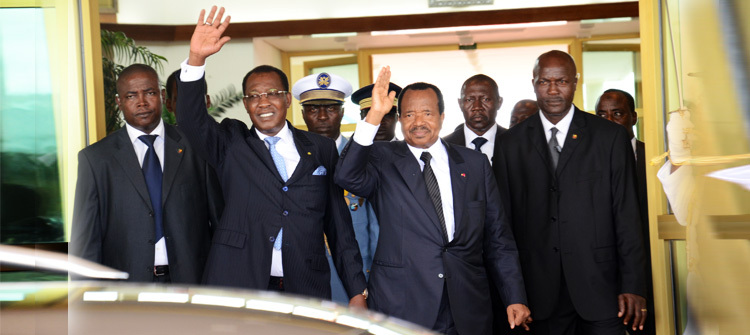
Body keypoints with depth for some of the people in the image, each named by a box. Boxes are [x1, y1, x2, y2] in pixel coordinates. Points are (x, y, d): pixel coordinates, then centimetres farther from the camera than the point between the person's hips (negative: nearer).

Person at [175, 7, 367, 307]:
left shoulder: (321, 149, 9)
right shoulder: (231, 144, 8)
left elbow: (338, 223, 9)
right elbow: (191, 120, -10)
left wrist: (357, 291, 6)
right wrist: (196, 59, -24)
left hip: (306, 292, 1)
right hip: (238, 290, -1)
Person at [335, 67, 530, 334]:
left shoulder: (475, 164, 9)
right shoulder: (383, 160, 2)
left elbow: (497, 237, 9)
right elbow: (347, 177, -20)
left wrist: (515, 298, 4)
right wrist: (374, 116, -25)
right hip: (401, 310, -2)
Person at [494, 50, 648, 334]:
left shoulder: (610, 137, 2)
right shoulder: (511, 143, 6)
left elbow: (627, 215, 0)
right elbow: (505, 217, 6)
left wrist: (633, 286, -5)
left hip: (599, 285, -1)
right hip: (540, 290, 1)